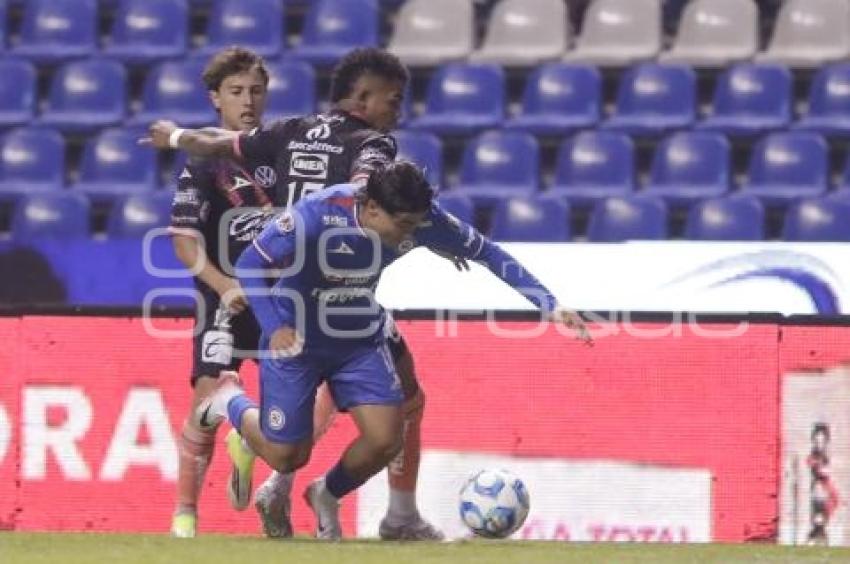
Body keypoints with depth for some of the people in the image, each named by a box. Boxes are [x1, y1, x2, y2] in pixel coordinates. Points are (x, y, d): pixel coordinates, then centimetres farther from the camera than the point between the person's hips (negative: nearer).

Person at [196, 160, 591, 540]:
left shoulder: (422, 219, -21)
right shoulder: (316, 216, -33)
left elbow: (485, 252, -8)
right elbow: (249, 264, -23)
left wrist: (549, 306, -12)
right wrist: (274, 327, -37)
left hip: (361, 341, 4)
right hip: (295, 340, -4)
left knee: (385, 441, -11)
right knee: (287, 457, -2)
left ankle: (327, 495, 23)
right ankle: (232, 404, 32)